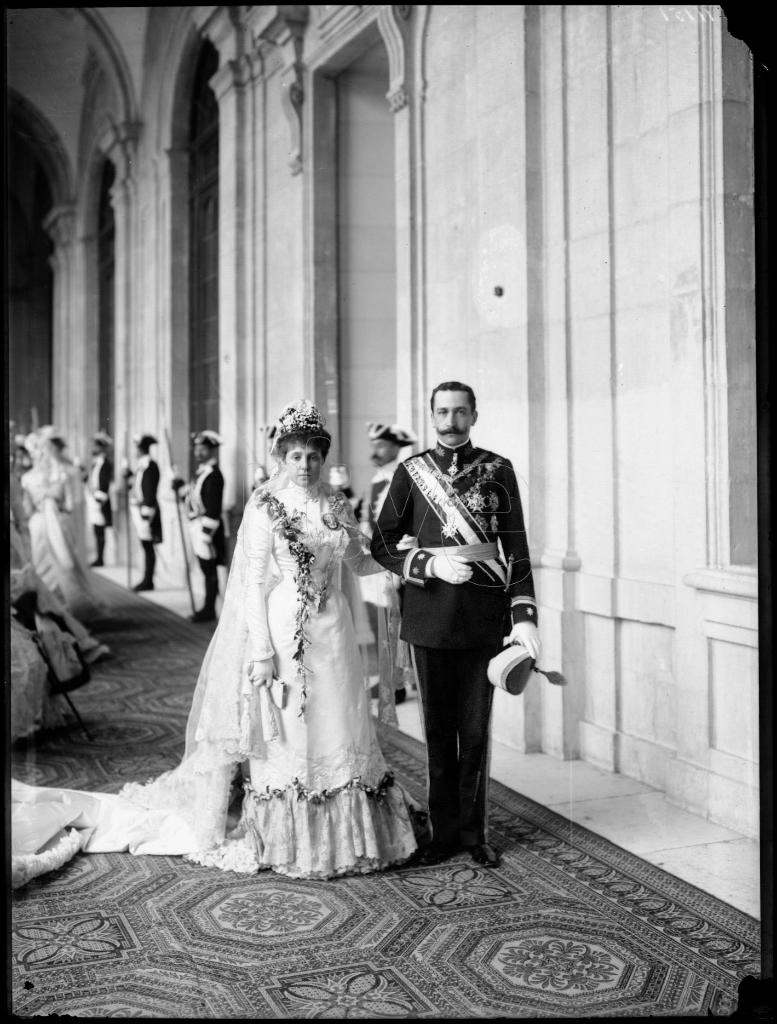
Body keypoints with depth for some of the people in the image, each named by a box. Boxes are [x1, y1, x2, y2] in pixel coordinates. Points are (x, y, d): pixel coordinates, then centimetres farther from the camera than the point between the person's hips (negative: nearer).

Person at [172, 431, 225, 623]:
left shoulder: (213, 475, -16)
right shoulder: (201, 471, 13)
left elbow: (213, 508, -20)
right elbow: (191, 494, 23)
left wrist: (207, 533, -22)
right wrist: (179, 485, 12)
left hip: (207, 527, -9)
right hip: (197, 526, 9)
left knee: (209, 570, -1)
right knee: (206, 569, 15)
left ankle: (209, 610, 6)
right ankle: (207, 608, 23)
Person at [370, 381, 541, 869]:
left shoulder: (499, 470, 3)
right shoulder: (411, 471, 4)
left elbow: (516, 548, 2)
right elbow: (383, 544, 5)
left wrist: (524, 615, -5)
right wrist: (429, 564, -11)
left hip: (483, 619, 0)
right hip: (429, 617, 1)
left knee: (476, 730, 5)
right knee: (439, 730, 8)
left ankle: (474, 831, 19)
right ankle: (444, 831, 19)